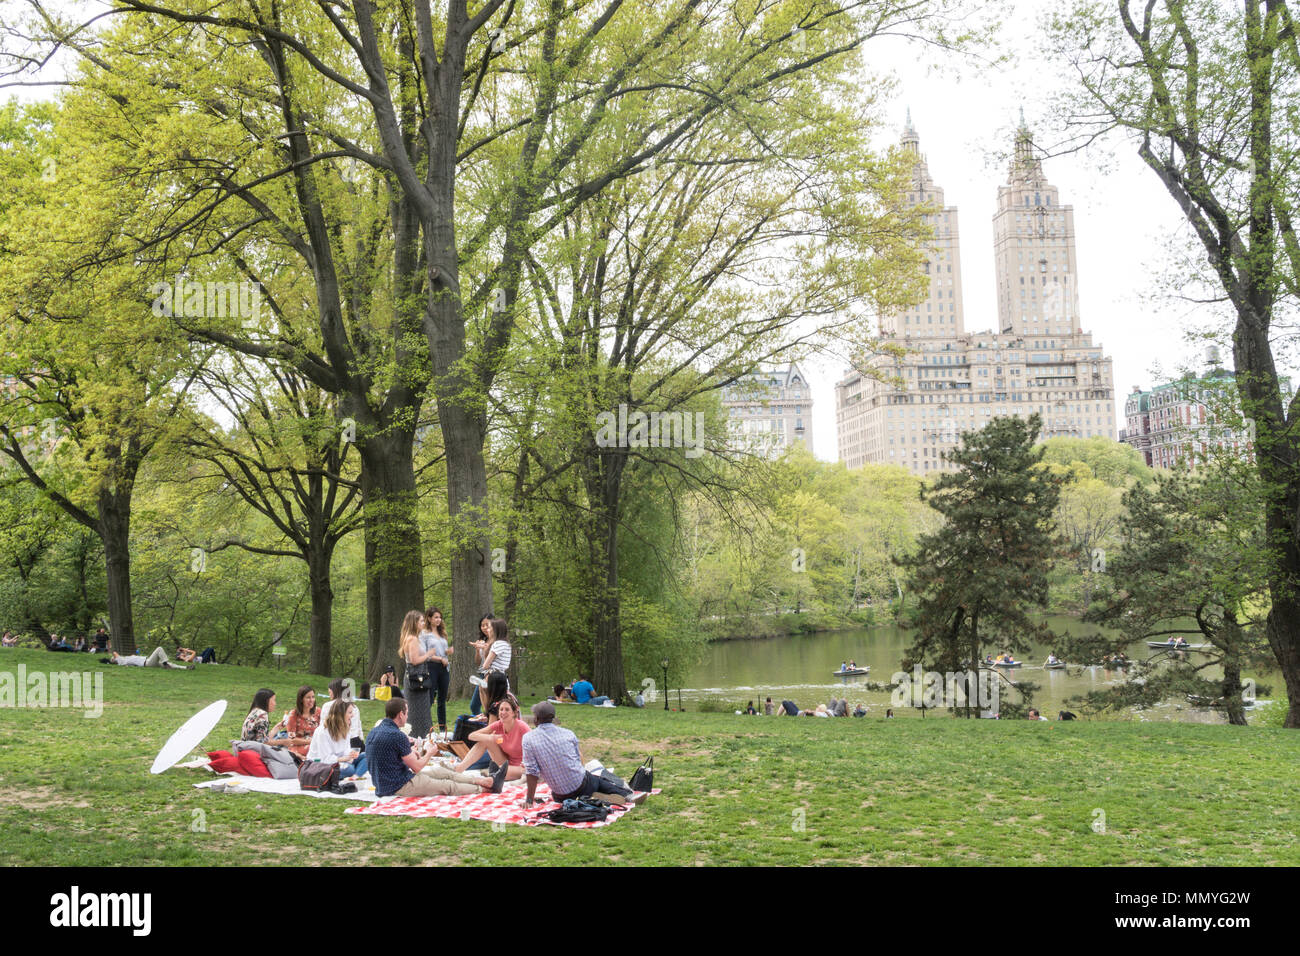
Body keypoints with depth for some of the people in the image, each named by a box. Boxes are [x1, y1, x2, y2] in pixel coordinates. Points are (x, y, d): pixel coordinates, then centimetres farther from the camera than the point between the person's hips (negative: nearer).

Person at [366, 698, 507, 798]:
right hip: (399, 787, -10)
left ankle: (488, 781, 19)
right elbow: (417, 767, -16)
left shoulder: (373, 732, 4)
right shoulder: (397, 736, -24)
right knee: (448, 786, 5)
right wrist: (429, 754, 3)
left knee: (442, 772, 15)